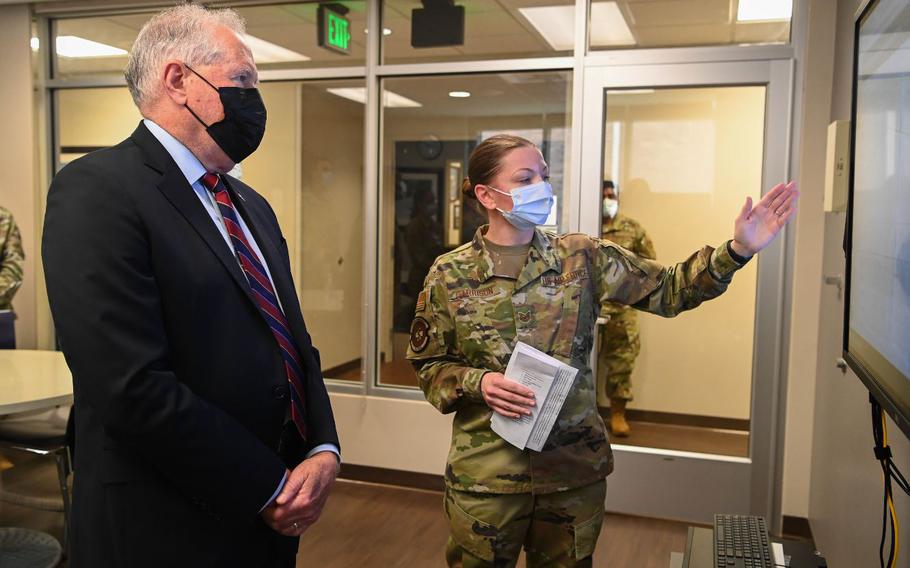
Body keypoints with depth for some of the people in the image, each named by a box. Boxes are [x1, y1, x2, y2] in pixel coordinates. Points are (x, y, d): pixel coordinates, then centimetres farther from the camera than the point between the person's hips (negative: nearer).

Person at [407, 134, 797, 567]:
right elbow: (427, 364, 2)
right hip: (485, 476, -1)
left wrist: (737, 250, -16)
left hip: (575, 470, 2)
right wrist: (476, 383, -17)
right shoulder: (449, 275, -5)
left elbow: (668, 290, -3)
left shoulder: (582, 257, -1)